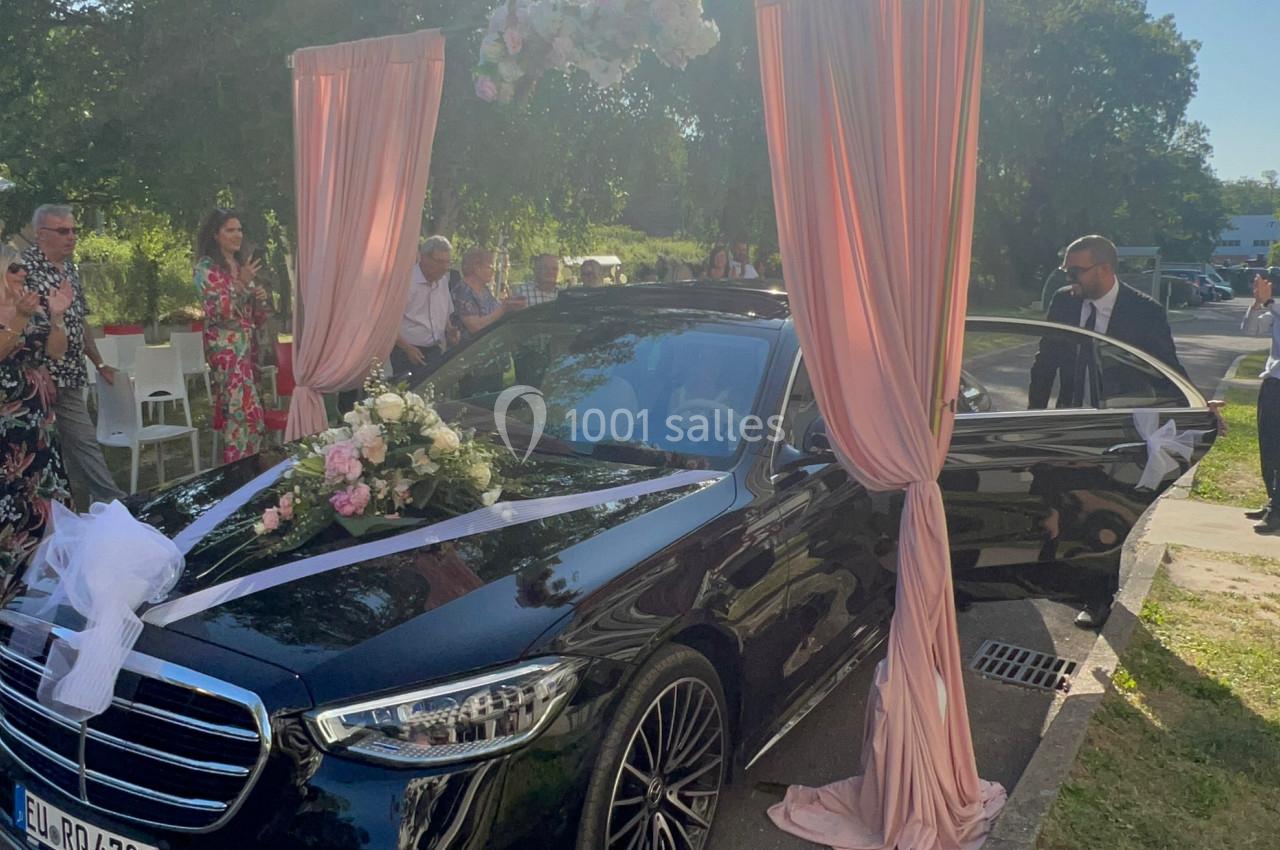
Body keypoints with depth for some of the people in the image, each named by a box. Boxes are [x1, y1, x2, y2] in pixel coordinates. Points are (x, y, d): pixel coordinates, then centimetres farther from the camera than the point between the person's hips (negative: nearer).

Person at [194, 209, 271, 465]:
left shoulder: (242, 266, 16)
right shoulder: (206, 268, -6)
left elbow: (257, 319, 17)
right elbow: (219, 313, -17)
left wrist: (260, 298, -3)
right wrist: (240, 284, -21)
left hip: (246, 348, 7)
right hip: (225, 350, -7)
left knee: (235, 415, 9)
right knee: (246, 414, -13)